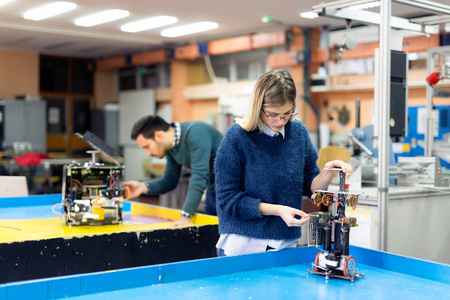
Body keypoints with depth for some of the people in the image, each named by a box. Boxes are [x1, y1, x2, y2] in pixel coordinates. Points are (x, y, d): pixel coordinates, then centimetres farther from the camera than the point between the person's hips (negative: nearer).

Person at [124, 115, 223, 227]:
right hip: (213, 188, 8)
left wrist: (185, 217, -36)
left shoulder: (195, 133, -27)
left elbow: (199, 177, -32)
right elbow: (170, 180, 9)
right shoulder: (171, 148, 0)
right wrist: (143, 187, -9)